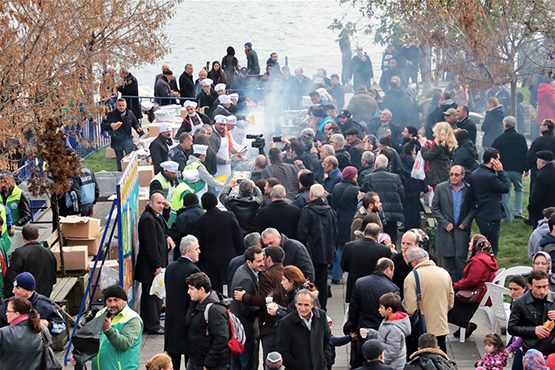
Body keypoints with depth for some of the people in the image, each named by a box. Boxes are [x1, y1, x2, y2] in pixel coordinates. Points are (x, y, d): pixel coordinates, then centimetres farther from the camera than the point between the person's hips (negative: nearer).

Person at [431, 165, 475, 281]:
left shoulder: (469, 189, 2)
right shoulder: (441, 188, 4)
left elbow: (473, 208, 6)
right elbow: (434, 207, 5)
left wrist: (465, 223, -6)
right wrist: (445, 223, -4)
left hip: (462, 229, -1)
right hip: (446, 229, 1)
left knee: (460, 257, -10)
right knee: (448, 259, 2)